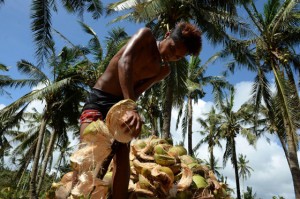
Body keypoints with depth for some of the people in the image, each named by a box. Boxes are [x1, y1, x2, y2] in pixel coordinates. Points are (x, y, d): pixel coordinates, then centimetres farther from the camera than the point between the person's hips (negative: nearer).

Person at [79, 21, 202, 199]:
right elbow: (124, 62, -25)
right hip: (99, 97, -4)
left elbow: (137, 92, -6)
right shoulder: (146, 35, -6)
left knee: (123, 158, -11)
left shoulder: (164, 71, 7)